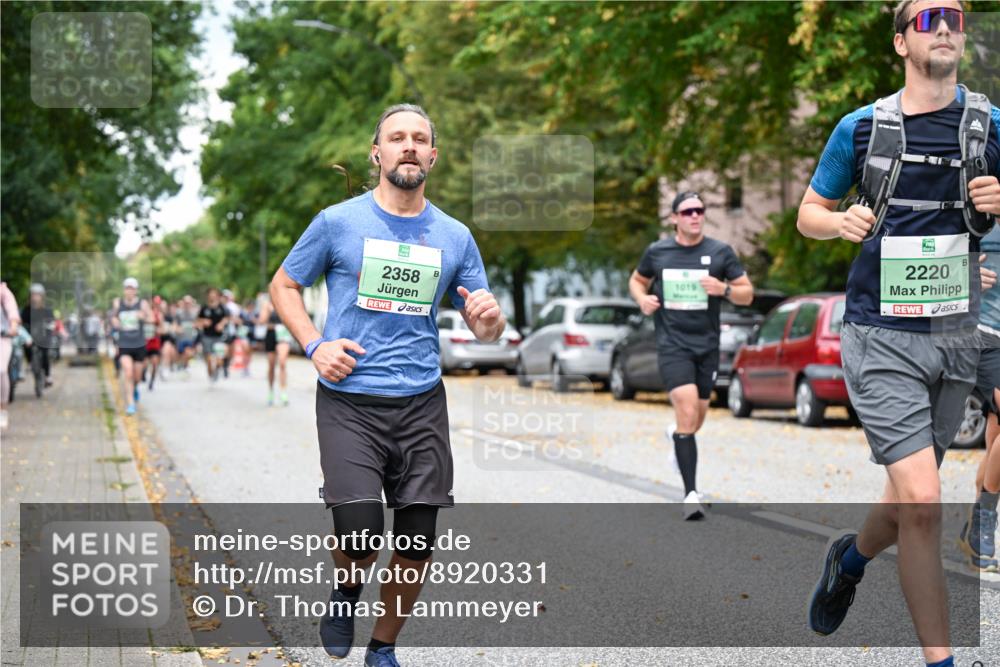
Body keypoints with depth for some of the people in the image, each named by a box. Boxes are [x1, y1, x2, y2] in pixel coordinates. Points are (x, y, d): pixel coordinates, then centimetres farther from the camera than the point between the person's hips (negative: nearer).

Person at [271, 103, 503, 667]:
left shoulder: (455, 237, 8)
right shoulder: (338, 222, 0)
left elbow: (484, 330, 12)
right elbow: (284, 286, 11)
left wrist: (490, 317, -13)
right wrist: (314, 346, -5)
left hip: (422, 403, 3)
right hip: (349, 401, -3)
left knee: (418, 543, 2)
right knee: (361, 532, -17)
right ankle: (347, 593, 19)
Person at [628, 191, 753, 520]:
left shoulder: (721, 252, 1)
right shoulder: (656, 252, 2)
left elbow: (747, 295, 4)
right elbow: (637, 280, 20)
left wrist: (724, 289, -17)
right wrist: (642, 298, -3)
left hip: (707, 345, 2)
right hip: (672, 344, -2)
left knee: (696, 421, 13)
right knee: (688, 413, -19)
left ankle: (676, 434, 52)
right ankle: (691, 494, -17)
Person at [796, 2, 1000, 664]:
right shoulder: (862, 127, 1)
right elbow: (808, 213, 10)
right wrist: (840, 221, -12)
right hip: (881, 336, -3)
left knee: (909, 498, 14)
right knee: (921, 501, -15)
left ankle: (851, 557, 47)